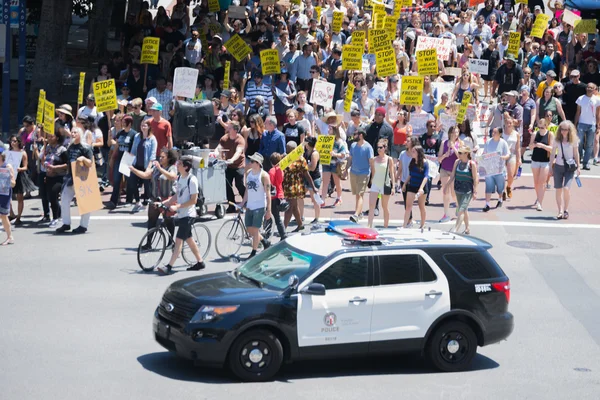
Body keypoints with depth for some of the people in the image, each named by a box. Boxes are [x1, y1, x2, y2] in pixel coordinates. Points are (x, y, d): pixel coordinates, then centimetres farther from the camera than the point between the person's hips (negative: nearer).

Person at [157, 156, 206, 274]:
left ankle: (169, 266, -13)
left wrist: (177, 206, -23)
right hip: (181, 214, 9)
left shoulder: (192, 180, -17)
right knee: (188, 239, 15)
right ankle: (200, 262, 26)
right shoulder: (180, 178, 8)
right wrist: (163, 203, 6)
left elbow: (193, 200, -18)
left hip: (188, 214, -9)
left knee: (179, 240, -10)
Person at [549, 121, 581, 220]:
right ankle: (560, 211, 7)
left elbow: (576, 154, 5)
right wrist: (551, 168, 6)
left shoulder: (573, 140, -2)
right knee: (558, 190, 1)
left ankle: (566, 210, -1)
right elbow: (552, 154, 6)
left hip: (570, 168, -2)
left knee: (566, 188, -15)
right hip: (558, 166, 2)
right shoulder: (557, 140, 1)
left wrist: (578, 167, 5)